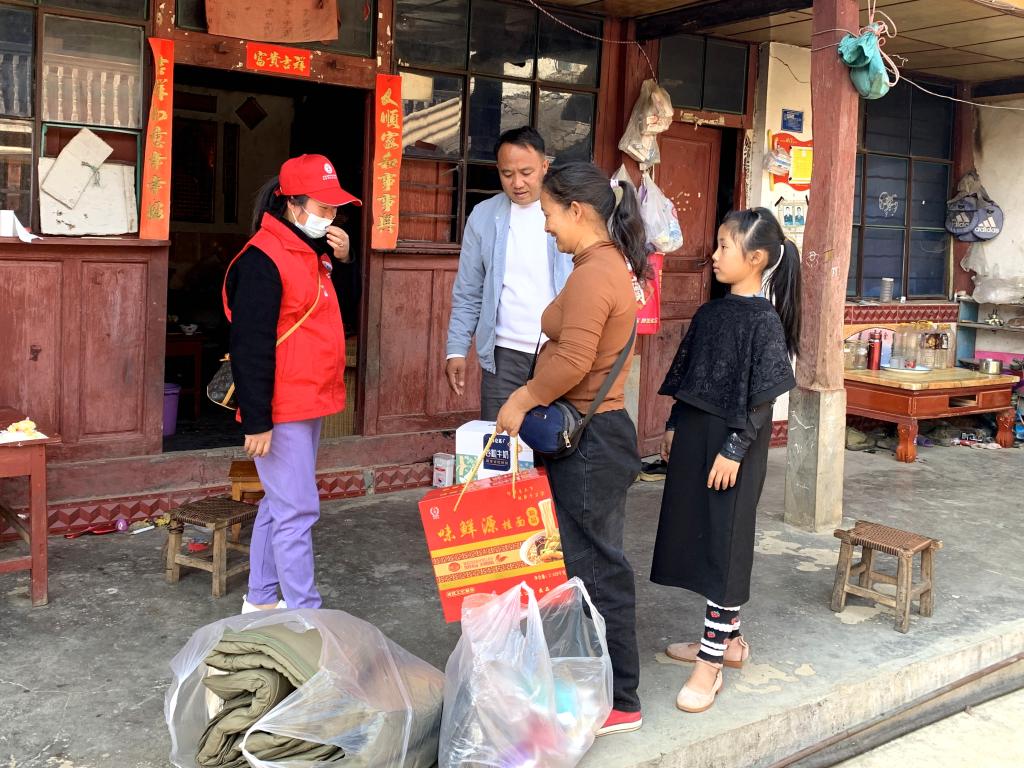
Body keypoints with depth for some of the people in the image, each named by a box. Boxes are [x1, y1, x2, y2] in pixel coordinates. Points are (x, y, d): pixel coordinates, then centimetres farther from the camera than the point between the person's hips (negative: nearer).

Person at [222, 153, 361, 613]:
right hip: (282, 410, -10)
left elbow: (334, 310, 23)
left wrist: (341, 260, 6)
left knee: (280, 505, 16)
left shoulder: (312, 252, 12)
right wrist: (256, 420, -21)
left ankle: (261, 600, 28)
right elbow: (250, 347, -20)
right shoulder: (263, 259, -16)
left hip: (308, 405, 10)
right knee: (297, 510, -6)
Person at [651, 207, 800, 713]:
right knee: (699, 536, 15)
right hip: (695, 437, 8)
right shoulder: (711, 312, 9)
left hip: (731, 447, -8)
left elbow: (762, 399, -15)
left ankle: (711, 661, 6)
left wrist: (734, 450, -18)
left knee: (725, 544, -2)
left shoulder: (764, 321, -14)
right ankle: (728, 637, 31)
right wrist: (673, 426, 15)